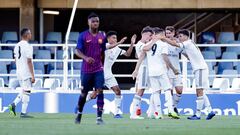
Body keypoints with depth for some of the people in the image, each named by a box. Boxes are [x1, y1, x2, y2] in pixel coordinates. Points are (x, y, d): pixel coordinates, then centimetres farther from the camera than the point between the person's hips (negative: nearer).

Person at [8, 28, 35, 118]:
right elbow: (29, 62, -17)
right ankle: (23, 112, 0)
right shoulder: (28, 46, -15)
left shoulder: (17, 46, 10)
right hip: (26, 73, -8)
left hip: (19, 72, 8)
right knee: (26, 92, -2)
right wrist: (33, 76, -16)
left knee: (23, 91, 18)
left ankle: (14, 105, 2)